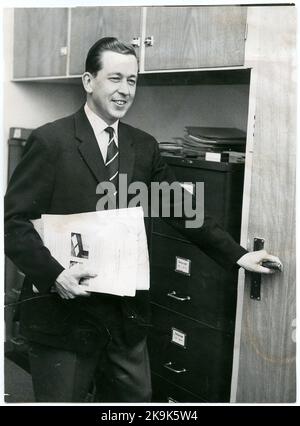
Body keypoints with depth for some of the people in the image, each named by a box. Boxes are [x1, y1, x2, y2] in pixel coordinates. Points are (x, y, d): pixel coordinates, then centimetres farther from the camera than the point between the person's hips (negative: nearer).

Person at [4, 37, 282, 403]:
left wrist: (237, 255, 5)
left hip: (127, 315, 5)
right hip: (63, 314, -4)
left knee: (137, 397, 16)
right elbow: (13, 221, -10)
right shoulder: (50, 141, -9)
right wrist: (54, 274, -22)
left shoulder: (144, 147, 7)